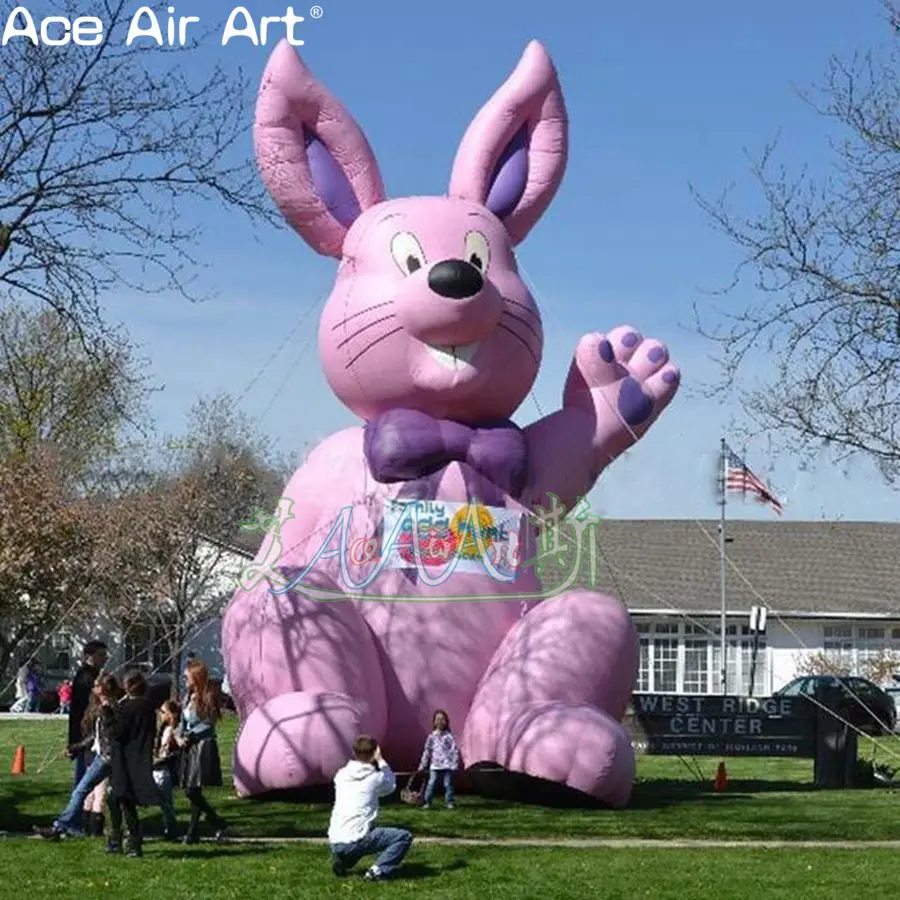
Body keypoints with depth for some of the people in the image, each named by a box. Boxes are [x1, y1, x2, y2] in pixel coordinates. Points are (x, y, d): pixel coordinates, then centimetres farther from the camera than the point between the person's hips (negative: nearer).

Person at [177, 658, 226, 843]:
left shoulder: (207, 696, -9)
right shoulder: (189, 698, 14)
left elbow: (208, 724, -12)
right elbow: (183, 722, 17)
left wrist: (189, 737, -11)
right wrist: (179, 737, -1)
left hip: (203, 746, -8)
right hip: (189, 748, 8)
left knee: (193, 791, -11)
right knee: (192, 791, 6)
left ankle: (193, 831, -3)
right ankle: (216, 821, 15)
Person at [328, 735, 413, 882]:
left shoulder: (341, 775, 9)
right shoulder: (375, 777, -4)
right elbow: (391, 785, 19)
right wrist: (381, 761, 21)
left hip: (334, 842, 6)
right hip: (354, 841, -6)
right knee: (404, 837, 3)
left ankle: (342, 861, 15)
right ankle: (377, 871, -11)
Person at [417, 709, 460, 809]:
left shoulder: (449, 736, -1)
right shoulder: (431, 737, 8)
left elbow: (454, 750, -3)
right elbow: (427, 751, 14)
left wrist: (455, 764, -9)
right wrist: (423, 765, 15)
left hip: (447, 766, -2)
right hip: (435, 766, 2)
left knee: (448, 784, 0)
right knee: (431, 784, -3)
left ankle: (449, 802, 9)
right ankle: (427, 802, 2)